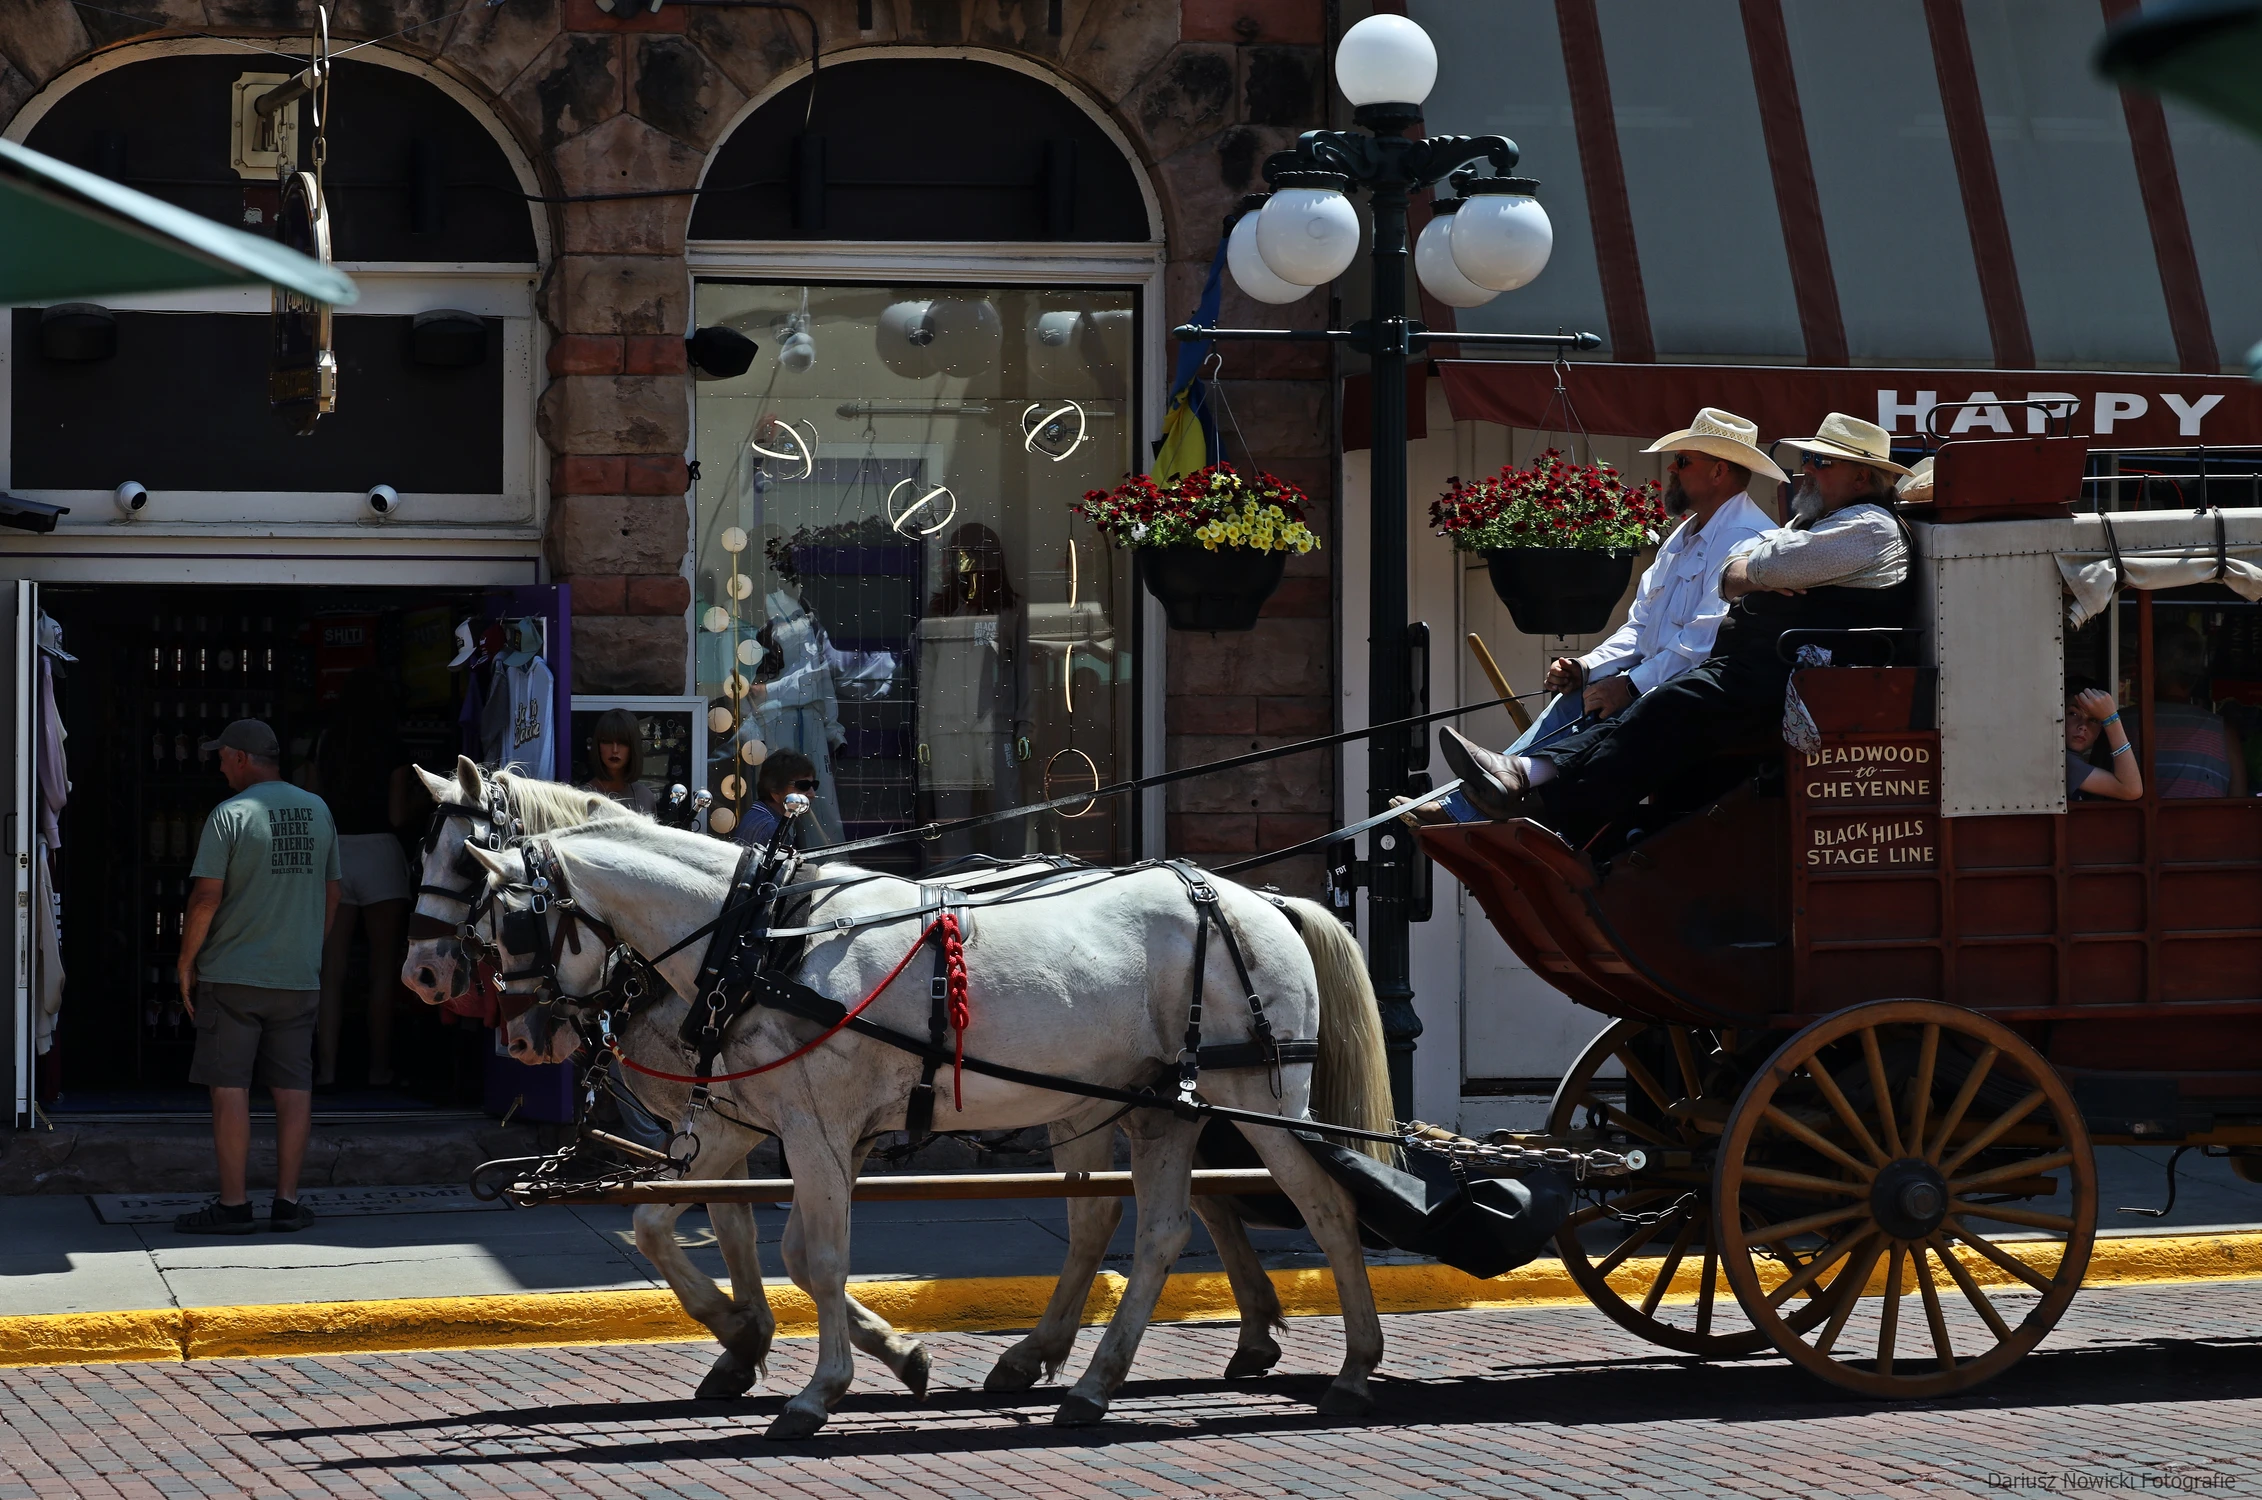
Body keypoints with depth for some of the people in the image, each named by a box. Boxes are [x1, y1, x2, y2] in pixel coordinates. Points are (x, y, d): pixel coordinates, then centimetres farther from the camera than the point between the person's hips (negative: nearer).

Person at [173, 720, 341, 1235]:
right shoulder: (317, 811, 8)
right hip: (299, 976, 5)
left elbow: (206, 897, -13)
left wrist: (186, 961, -2)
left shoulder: (230, 815, -10)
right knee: (293, 1086, 7)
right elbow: (331, 895, 14)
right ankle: (287, 1201, 8)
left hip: (233, 976, -5)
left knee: (230, 1087, -1)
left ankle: (233, 1204, -1)